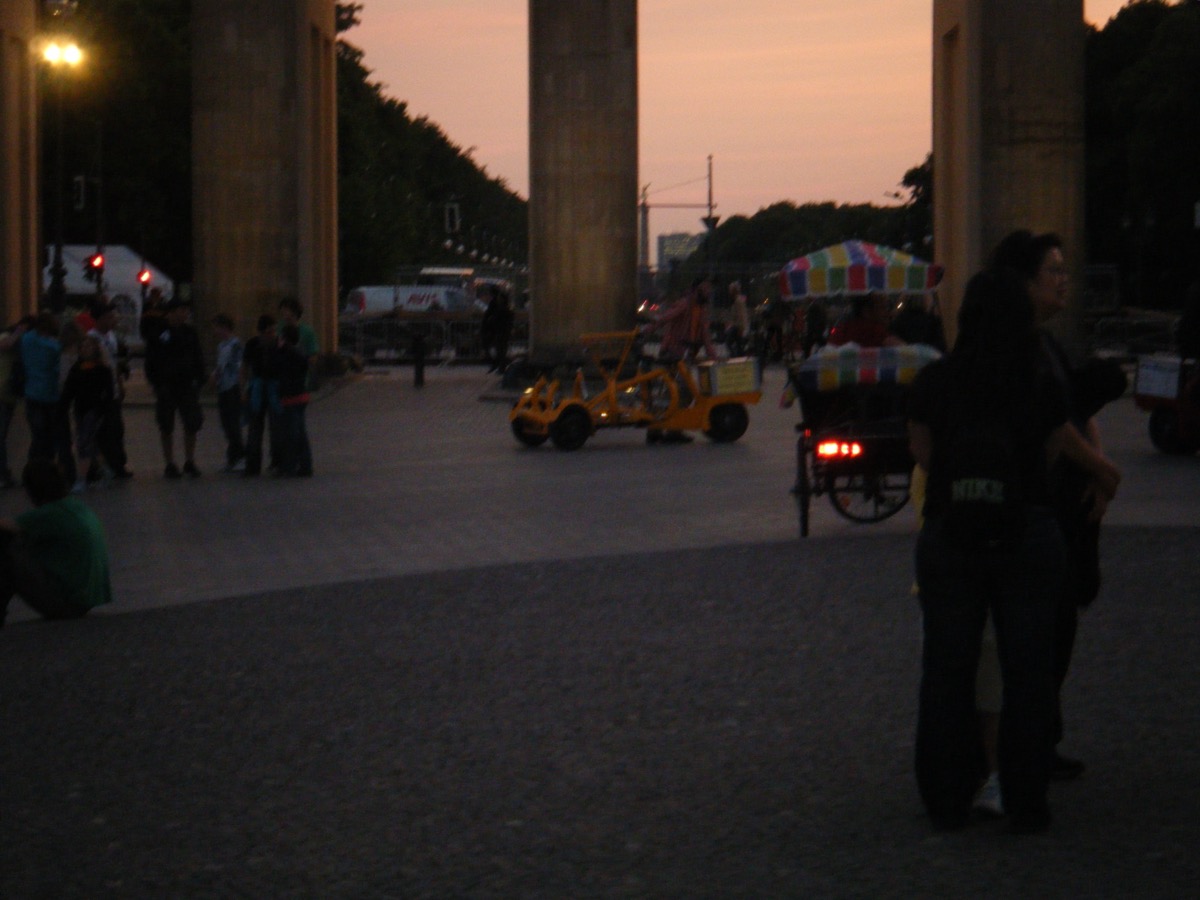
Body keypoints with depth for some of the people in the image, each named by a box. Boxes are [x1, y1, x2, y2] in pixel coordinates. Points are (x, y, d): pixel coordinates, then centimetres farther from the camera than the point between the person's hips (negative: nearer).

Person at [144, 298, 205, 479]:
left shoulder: (189, 332, 7)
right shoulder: (158, 334, -3)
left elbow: (198, 357, 12)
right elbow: (151, 362, -1)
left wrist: (199, 379, 1)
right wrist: (157, 384, -9)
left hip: (187, 385, 3)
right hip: (167, 387, -3)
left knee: (192, 424, 1)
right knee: (167, 427, 4)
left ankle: (189, 462, 13)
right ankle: (169, 465, 12)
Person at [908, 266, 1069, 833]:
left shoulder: (933, 383, -4)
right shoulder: (1044, 387, -6)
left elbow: (922, 455, 6)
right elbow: (1054, 454, 4)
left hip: (948, 538, 1)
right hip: (1029, 538, -1)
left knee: (947, 672, 11)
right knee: (1027, 673, 8)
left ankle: (948, 802, 16)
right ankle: (1025, 803, 11)